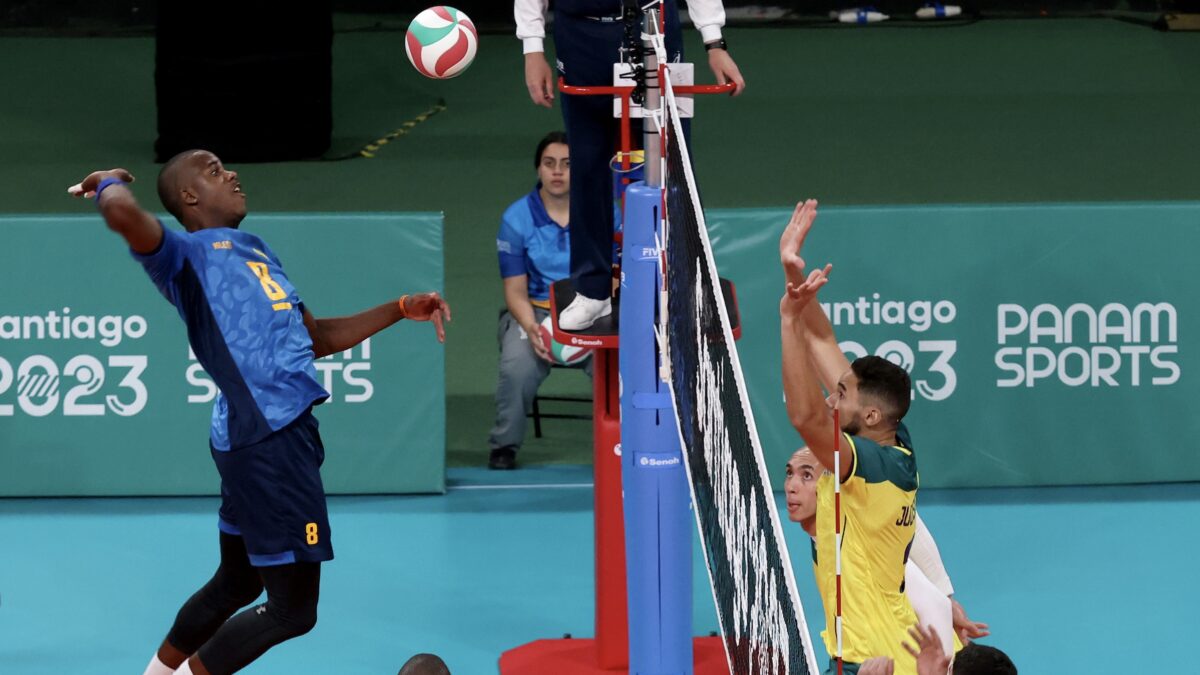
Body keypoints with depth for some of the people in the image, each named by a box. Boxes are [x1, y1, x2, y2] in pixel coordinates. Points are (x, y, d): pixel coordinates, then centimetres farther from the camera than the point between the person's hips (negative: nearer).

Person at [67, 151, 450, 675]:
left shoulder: (255, 251, 23)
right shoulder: (186, 253, -5)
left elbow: (316, 337, 30)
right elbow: (123, 213, -26)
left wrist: (402, 310, 23)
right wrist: (112, 181, -3)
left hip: (285, 431, 9)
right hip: (266, 437, -9)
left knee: (236, 584, 21)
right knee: (293, 609, -4)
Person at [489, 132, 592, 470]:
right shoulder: (517, 218, 0)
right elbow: (515, 289, -1)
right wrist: (533, 329, -20)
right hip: (533, 312, 0)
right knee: (517, 365, -31)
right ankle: (504, 445, -5)